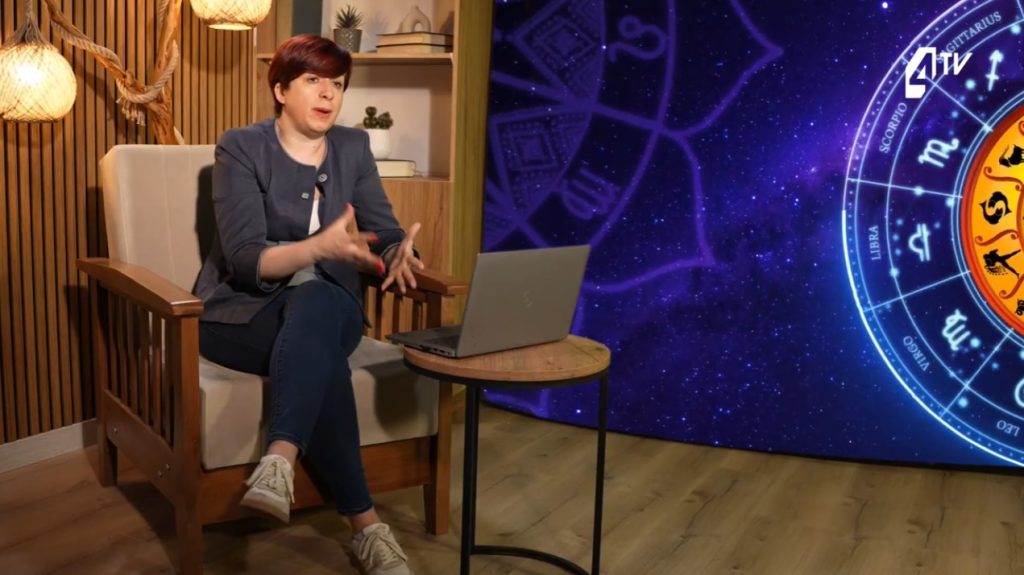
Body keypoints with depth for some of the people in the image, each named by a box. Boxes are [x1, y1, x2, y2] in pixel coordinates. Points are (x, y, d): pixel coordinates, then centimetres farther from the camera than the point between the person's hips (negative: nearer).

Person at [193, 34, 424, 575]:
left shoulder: (353, 148, 6)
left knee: (314, 300, -36)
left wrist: (402, 252, -24)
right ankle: (365, 523, -37)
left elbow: (386, 232, 2)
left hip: (327, 304, 3)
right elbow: (244, 259, -18)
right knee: (320, 353, -36)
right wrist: (320, 247, -36)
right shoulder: (241, 147, -7)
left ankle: (280, 462, -52)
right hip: (243, 310, -3)